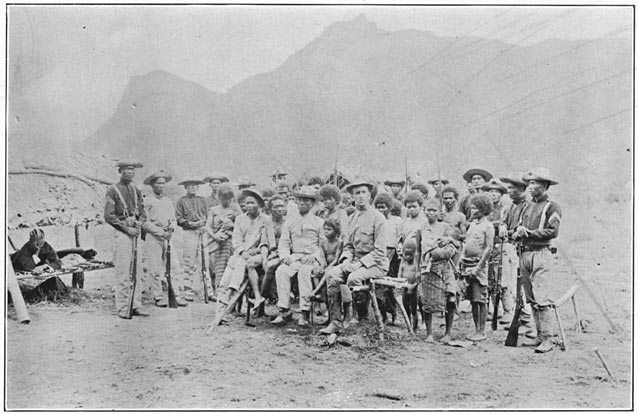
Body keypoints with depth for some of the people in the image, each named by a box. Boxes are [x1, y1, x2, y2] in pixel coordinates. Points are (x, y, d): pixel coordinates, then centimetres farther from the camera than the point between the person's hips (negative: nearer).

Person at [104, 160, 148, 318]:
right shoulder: (113, 190, -4)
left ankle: (136, 306, 12)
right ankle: (122, 308, 1)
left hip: (136, 233, 6)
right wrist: (127, 228, -14)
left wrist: (140, 223, -2)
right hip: (121, 233, -6)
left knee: (137, 271, 6)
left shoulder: (136, 190, 15)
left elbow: (142, 212, 19)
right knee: (123, 273, -5)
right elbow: (109, 216, -9)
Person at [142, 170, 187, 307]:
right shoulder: (147, 201, -1)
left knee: (175, 266, -3)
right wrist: (161, 232, -12)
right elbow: (145, 222, -7)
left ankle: (177, 296, -1)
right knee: (155, 269, -2)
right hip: (153, 237, -5)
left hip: (169, 236, 5)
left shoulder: (168, 200, 18)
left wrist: (171, 226, -2)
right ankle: (159, 297, 7)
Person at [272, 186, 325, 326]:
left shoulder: (319, 222, 10)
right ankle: (284, 310, -27)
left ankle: (305, 312, -33)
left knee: (304, 271, -35)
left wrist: (314, 256, -15)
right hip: (294, 258, 3)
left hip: (313, 259, -3)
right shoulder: (289, 222, 19)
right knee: (281, 271, -28)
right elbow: (283, 243, 13)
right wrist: (285, 257, -8)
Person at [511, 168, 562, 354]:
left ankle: (547, 339, -9)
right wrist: (518, 232, -5)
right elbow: (515, 234, 18)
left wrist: (529, 232, -10)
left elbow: (552, 232, -14)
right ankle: (539, 336, 16)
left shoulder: (552, 207, -1)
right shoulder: (527, 206, 19)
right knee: (531, 299, 9)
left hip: (540, 254, -7)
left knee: (542, 299, -11)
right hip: (524, 253, 7)